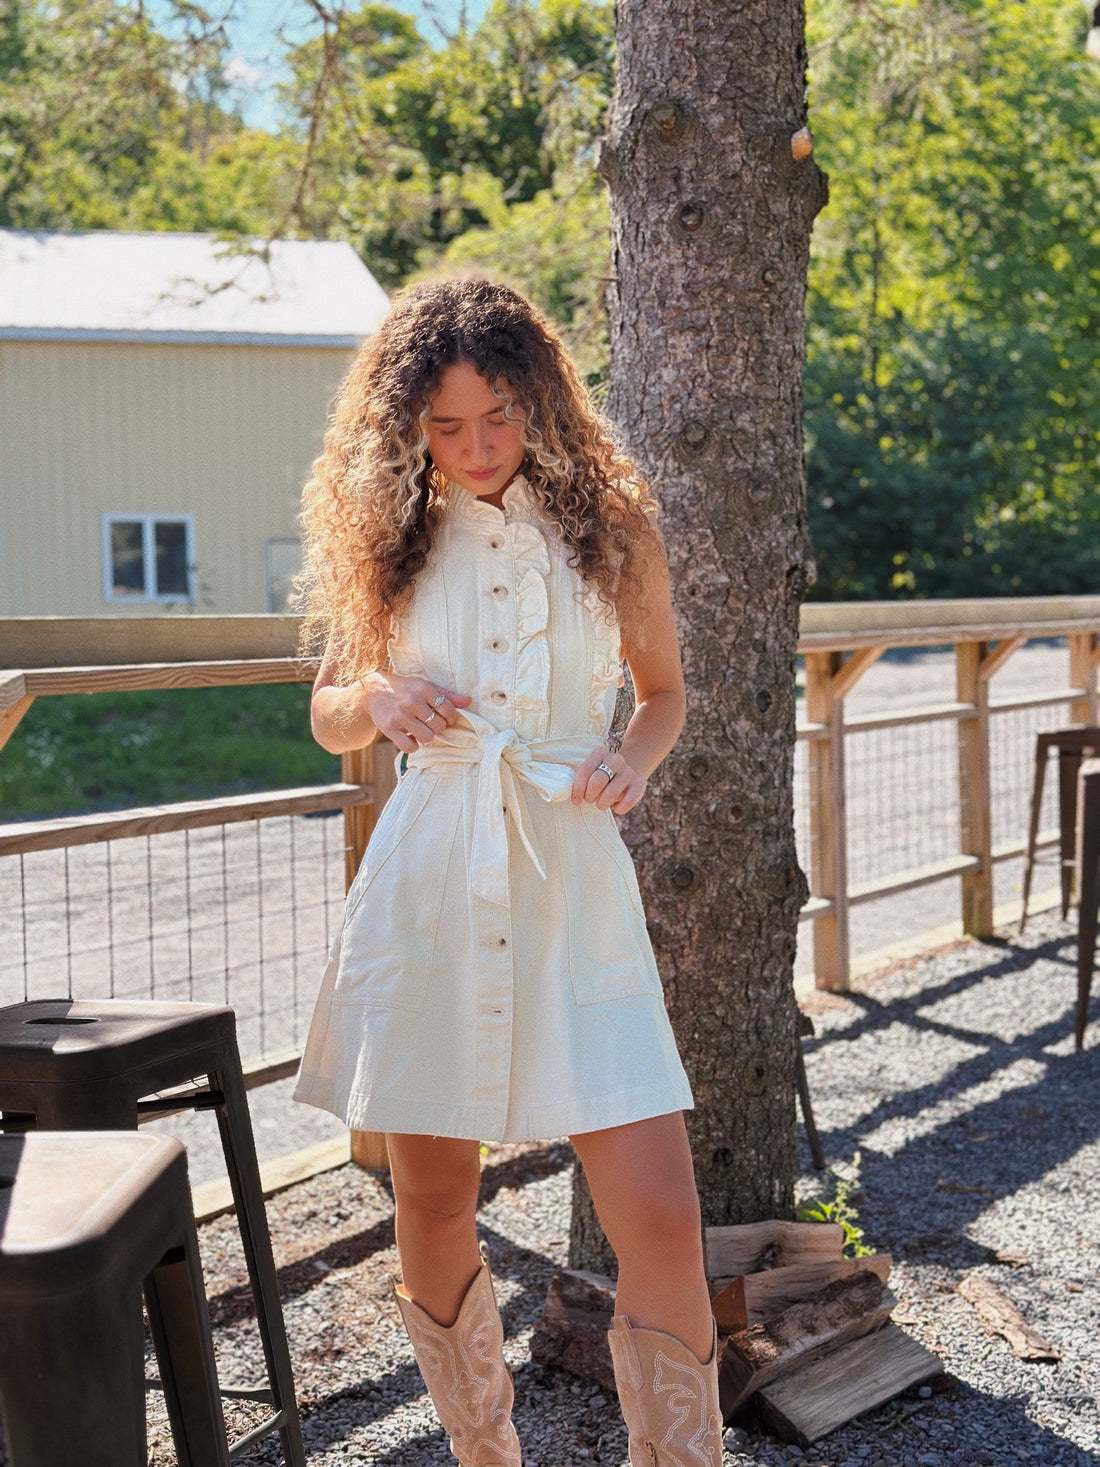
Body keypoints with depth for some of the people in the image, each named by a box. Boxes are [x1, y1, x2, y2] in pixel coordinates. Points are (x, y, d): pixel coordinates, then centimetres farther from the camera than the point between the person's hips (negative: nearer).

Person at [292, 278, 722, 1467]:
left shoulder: (611, 525, 3)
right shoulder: (391, 534, 6)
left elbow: (664, 692, 15)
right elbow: (329, 719, 15)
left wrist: (630, 763, -6)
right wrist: (375, 697, -8)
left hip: (571, 887, -1)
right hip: (426, 888, 1)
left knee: (661, 1226, -9)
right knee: (434, 1215, 9)